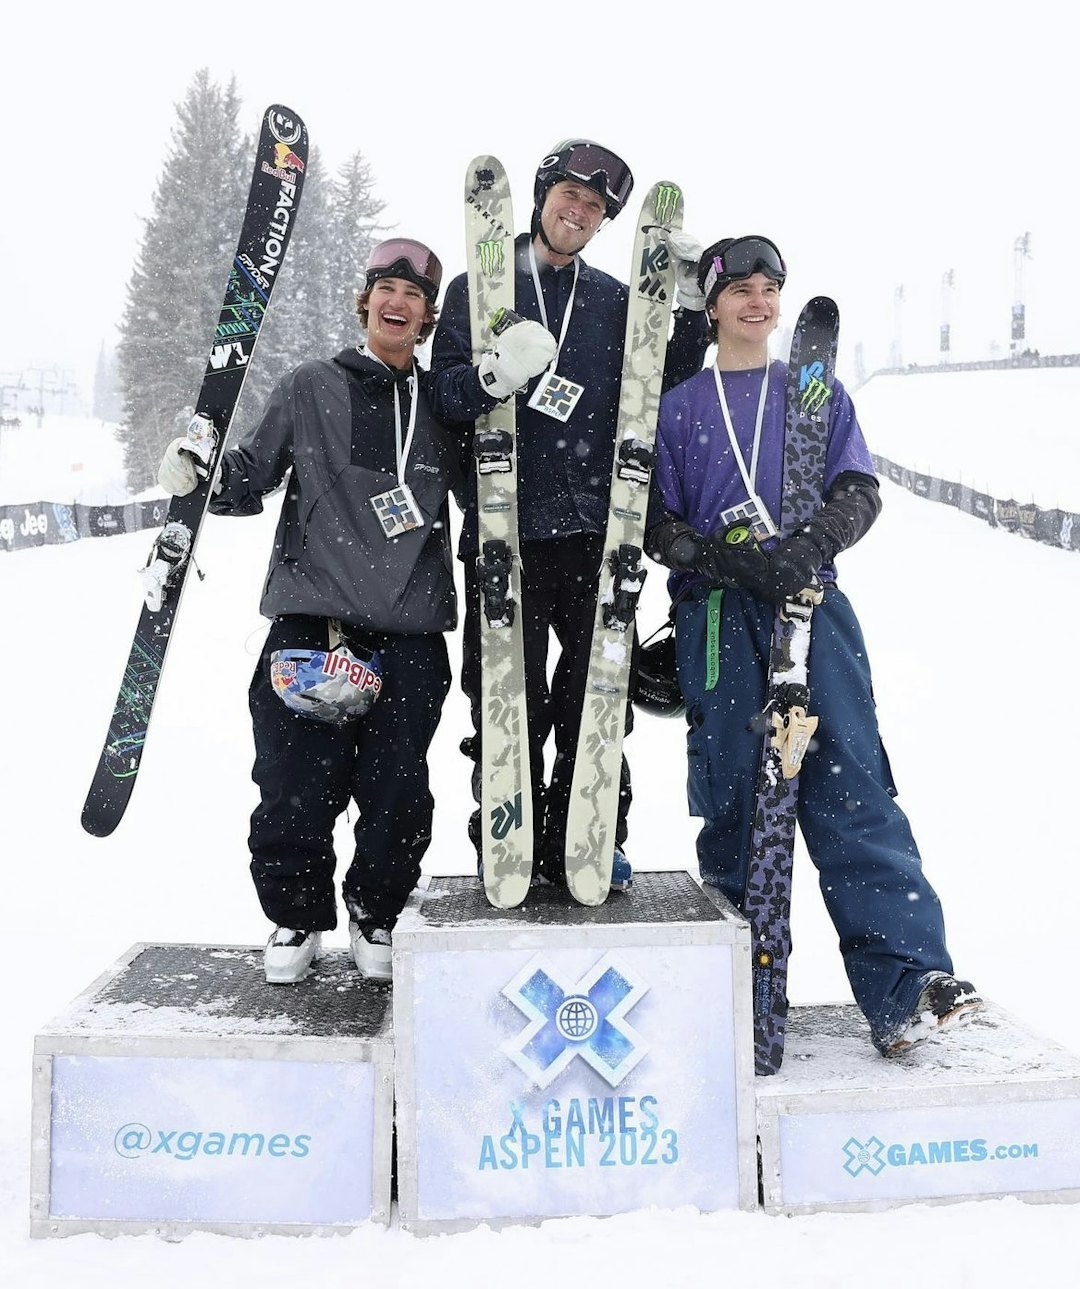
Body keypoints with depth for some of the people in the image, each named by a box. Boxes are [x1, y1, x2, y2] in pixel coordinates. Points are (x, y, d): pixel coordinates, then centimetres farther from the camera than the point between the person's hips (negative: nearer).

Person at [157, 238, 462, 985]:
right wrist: (201, 473, -8)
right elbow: (252, 473, 12)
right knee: (296, 786, -3)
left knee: (399, 793, -1)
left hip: (411, 629, 1)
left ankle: (375, 912, 26)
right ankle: (297, 916, 23)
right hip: (312, 621, -1)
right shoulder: (312, 389, 10)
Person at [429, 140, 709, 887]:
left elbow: (667, 388, 14)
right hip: (505, 526, -2)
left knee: (597, 694, 4)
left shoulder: (613, 300, 17)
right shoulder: (480, 289, 9)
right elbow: (444, 393, -2)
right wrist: (495, 377, -23)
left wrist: (689, 306, 2)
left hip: (595, 525, 3)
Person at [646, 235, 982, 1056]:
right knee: (730, 794, 1)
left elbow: (859, 493, 6)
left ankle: (905, 985, -13)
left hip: (812, 605, 0)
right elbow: (656, 524, 7)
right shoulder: (678, 409, 15)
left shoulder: (820, 396, 18)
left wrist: (807, 550, -14)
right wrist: (729, 559, -12)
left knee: (850, 785, -11)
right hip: (716, 616, 0)